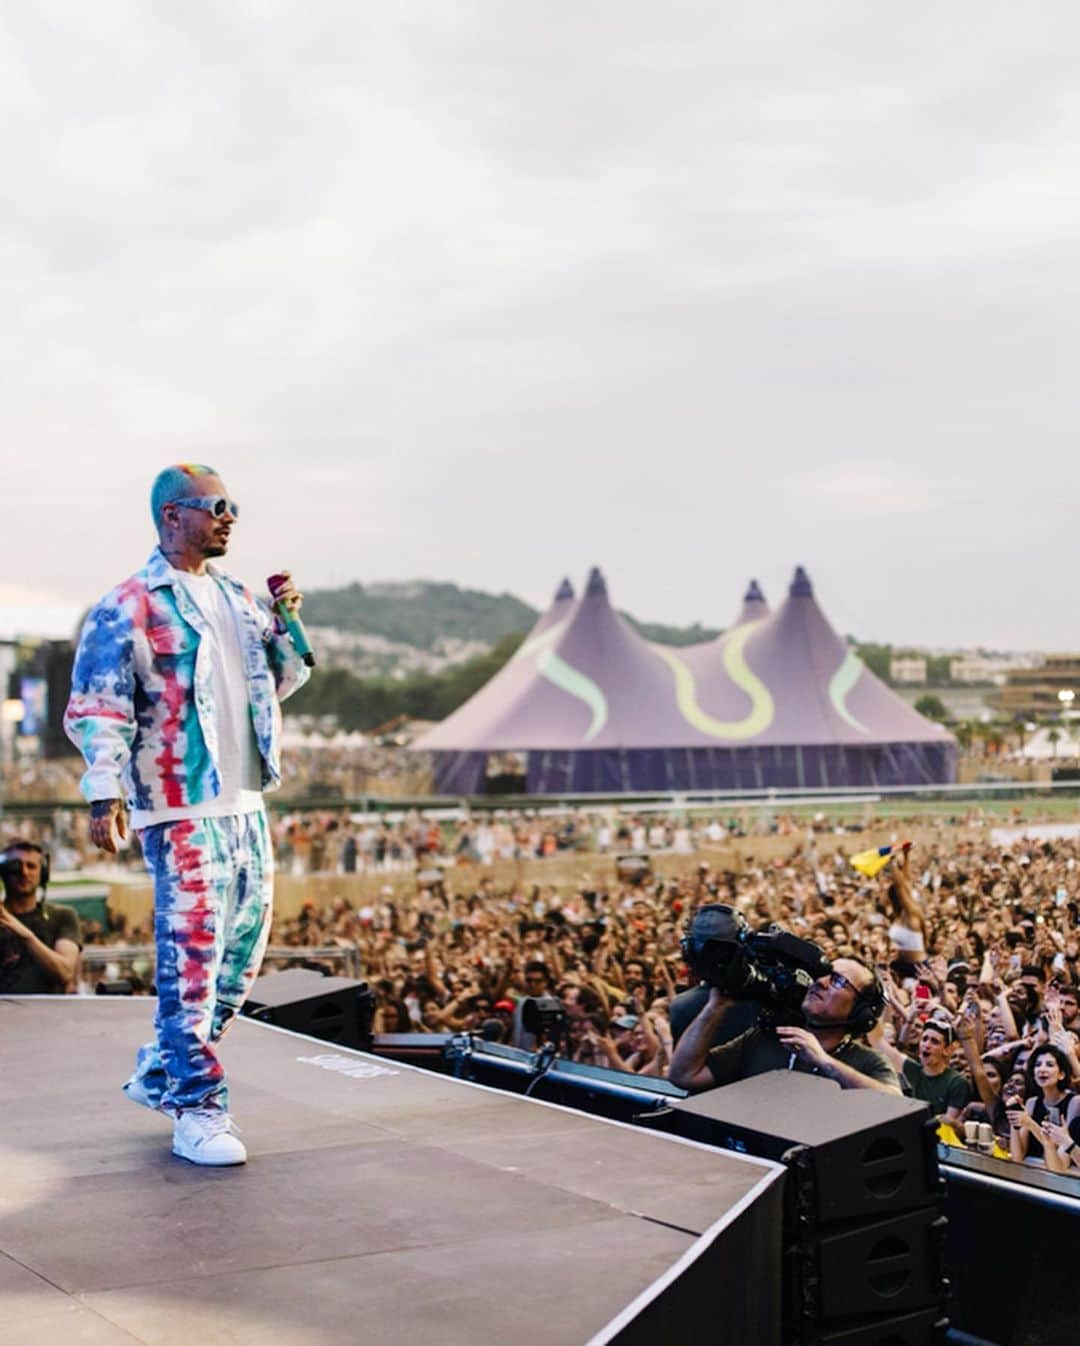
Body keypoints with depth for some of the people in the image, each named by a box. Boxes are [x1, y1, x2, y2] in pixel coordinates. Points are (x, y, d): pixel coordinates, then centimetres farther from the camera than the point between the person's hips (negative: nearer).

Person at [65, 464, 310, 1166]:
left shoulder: (237, 598, 15)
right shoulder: (129, 608, -7)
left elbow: (280, 681, 23)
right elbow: (97, 708, -12)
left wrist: (288, 625, 5)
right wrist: (106, 793, -22)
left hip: (247, 804, 8)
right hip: (183, 811, -8)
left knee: (240, 959, 13)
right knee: (192, 961, -6)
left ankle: (162, 1073, 28)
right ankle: (198, 1112, 2)